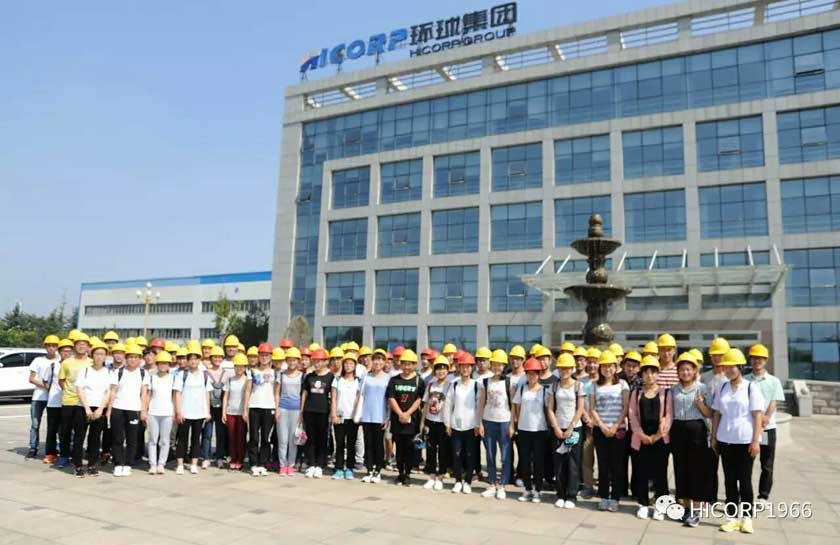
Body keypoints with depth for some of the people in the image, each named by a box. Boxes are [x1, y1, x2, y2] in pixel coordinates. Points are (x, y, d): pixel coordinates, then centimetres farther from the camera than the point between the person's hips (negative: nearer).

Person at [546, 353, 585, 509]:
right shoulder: (555, 386, 5)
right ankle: (560, 495, 15)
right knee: (558, 463, 5)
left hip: (574, 428, -2)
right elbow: (550, 409, 3)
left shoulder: (578, 385, -2)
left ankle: (571, 496, 10)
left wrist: (571, 428, -11)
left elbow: (580, 409, -4)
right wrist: (556, 427, -7)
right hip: (558, 428, 2)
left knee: (573, 463, 1)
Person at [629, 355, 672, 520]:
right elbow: (632, 415, 1)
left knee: (660, 472, 3)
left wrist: (659, 435, -13)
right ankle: (643, 504, 17)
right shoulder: (636, 392, 7)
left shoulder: (665, 392, 2)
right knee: (642, 472, 6)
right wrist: (641, 435, -10)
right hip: (641, 438, 2)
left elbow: (669, 415, -4)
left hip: (660, 439, -1)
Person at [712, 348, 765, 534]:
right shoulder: (722, 388, 7)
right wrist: (713, 437, 6)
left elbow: (757, 416, -7)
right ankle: (732, 517, 15)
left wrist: (755, 441, -12)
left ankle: (747, 517, 16)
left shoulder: (751, 388, -5)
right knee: (729, 480, 7)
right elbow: (716, 414, 10)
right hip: (725, 440, 4)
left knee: (745, 480, 4)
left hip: (745, 441, -4)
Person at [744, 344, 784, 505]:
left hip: (768, 428, 0)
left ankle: (763, 495, 19)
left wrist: (765, 419, -18)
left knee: (766, 465, 7)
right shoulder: (744, 381, 4)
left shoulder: (774, 381, 4)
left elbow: (773, 404, -4)